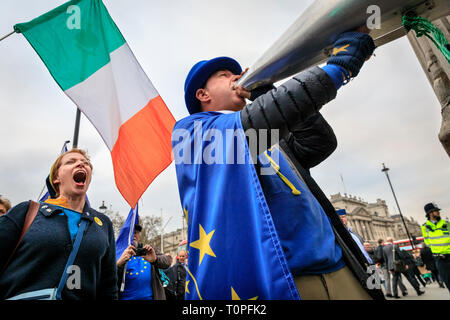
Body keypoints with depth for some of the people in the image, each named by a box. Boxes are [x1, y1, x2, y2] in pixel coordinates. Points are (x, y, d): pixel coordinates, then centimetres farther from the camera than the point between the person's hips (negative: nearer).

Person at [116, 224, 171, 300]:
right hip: (127, 297, -1)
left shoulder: (149, 250, 4)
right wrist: (119, 263, -31)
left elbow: (167, 261, -8)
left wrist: (155, 259, -29)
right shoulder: (119, 253, 0)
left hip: (150, 296, 1)